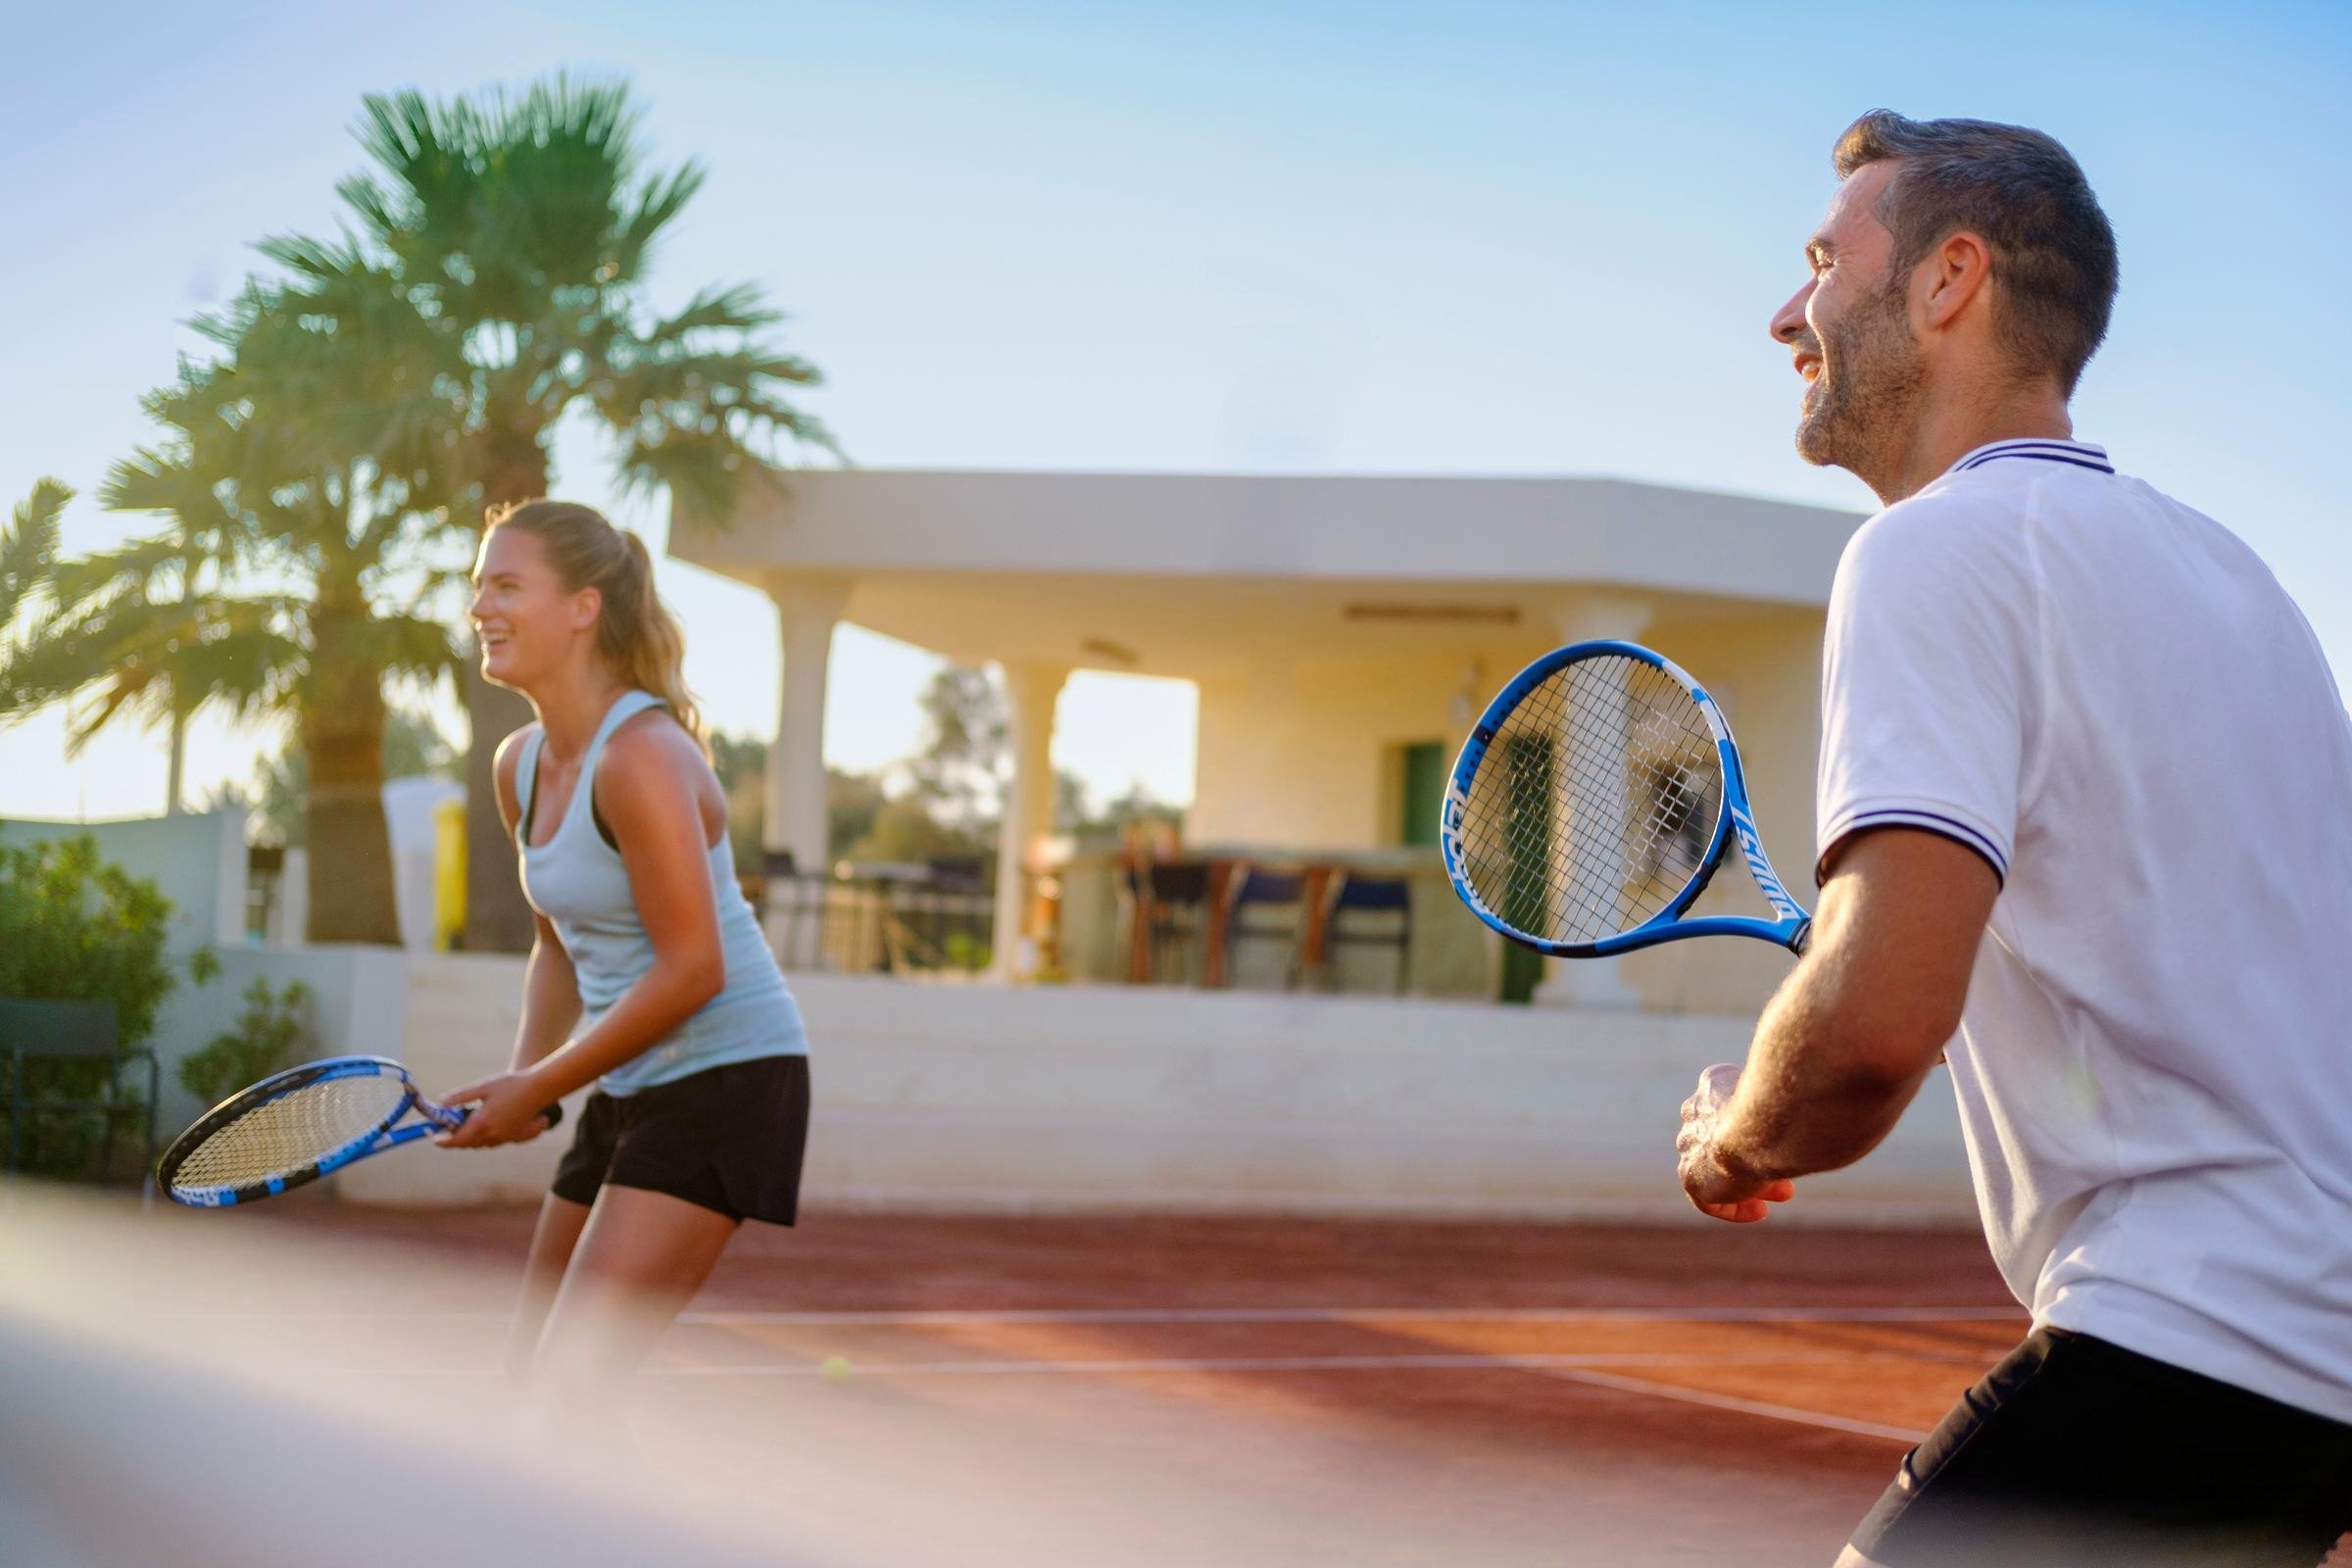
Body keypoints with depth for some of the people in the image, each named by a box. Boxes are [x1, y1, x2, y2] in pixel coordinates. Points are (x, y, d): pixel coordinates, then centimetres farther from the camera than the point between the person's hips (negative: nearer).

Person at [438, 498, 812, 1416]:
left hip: (725, 1076, -9)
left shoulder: (641, 756, -20)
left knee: (564, 1391, -16)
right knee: (531, 1383, 12)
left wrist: (538, 1088, -17)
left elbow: (691, 969, -23)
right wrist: (524, 1081, 4)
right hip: (629, 1093, 9)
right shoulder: (520, 765, 7)